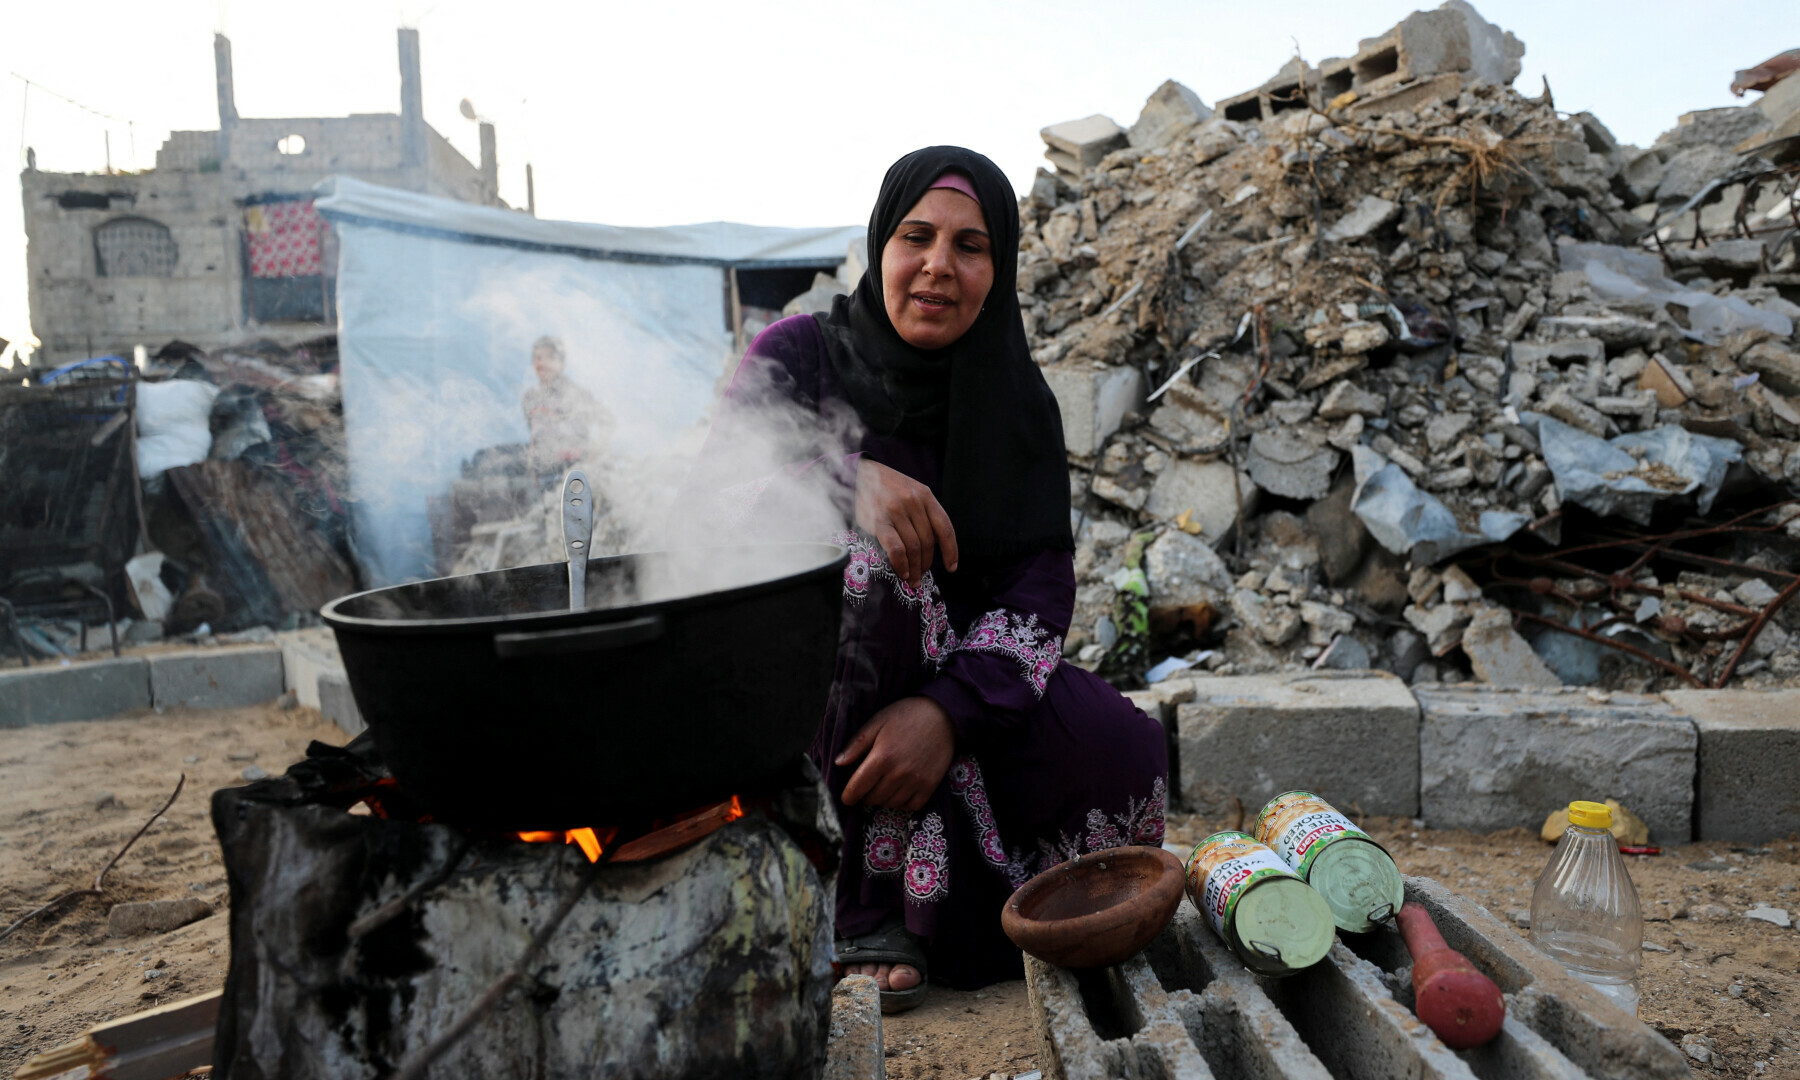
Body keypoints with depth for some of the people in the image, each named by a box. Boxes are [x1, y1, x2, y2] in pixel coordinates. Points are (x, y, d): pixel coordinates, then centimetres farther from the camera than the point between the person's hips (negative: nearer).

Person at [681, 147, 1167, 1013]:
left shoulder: (1017, 402, 2)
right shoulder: (798, 355, -3)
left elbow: (1041, 583, -8)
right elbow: (713, 493, -17)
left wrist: (952, 708, -27)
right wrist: (848, 473, -37)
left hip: (953, 682, 3)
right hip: (796, 686, -2)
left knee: (1124, 752, -22)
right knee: (858, 554, -33)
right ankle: (867, 901, -21)